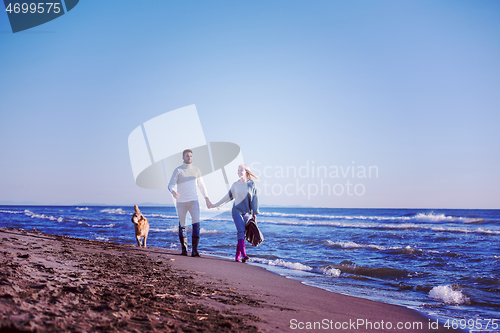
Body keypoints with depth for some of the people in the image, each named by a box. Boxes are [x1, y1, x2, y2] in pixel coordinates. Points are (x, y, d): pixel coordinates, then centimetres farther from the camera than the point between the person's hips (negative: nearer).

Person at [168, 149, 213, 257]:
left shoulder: (196, 170, 7)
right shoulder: (178, 170, -2)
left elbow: (201, 186, 16)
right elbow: (170, 185, -10)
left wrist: (207, 199, 13)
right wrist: (173, 192, -33)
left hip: (193, 201, 1)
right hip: (181, 202, -1)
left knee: (196, 224, -13)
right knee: (182, 225, 7)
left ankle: (194, 250, -13)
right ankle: (184, 249, 22)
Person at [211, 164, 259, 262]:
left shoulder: (251, 184, 3)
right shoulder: (235, 185, 8)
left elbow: (254, 199, 2)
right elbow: (228, 196, 18)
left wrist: (255, 213, -3)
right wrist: (216, 205, 20)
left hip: (247, 213, 0)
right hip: (237, 211, 0)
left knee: (243, 234, -4)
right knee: (241, 231, -17)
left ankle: (237, 256, 4)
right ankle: (244, 255, -25)